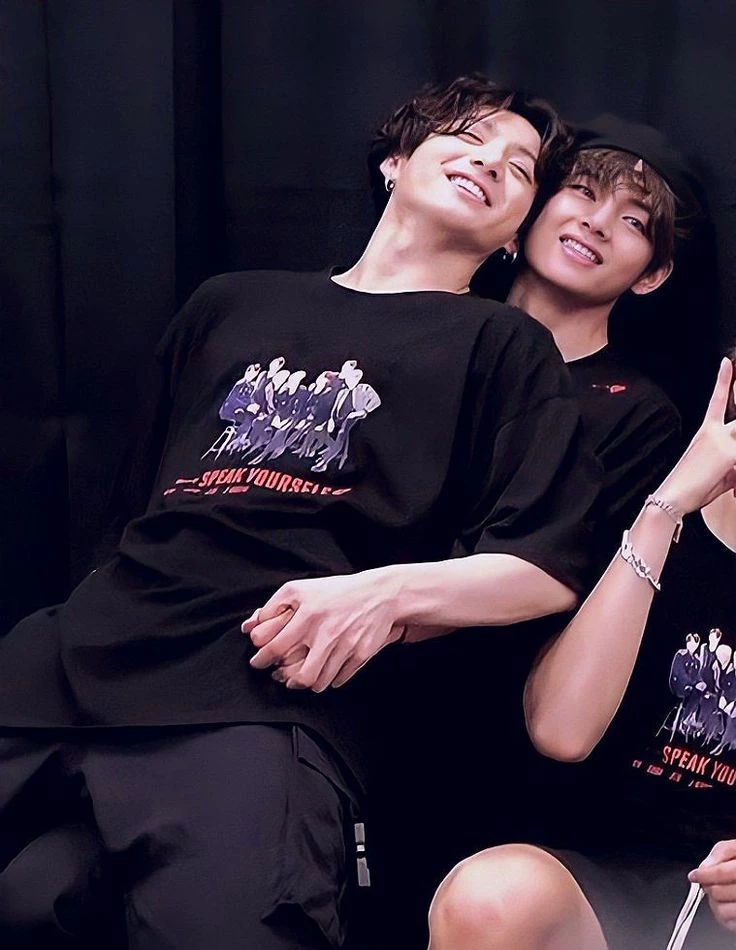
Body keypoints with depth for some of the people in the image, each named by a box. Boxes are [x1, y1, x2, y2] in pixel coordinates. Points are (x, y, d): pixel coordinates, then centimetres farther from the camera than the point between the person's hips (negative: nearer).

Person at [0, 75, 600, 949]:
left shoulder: (503, 346, 15)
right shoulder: (231, 303, 27)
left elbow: (549, 570, 5)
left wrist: (390, 591, -11)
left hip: (276, 692, -3)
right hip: (82, 653, 4)